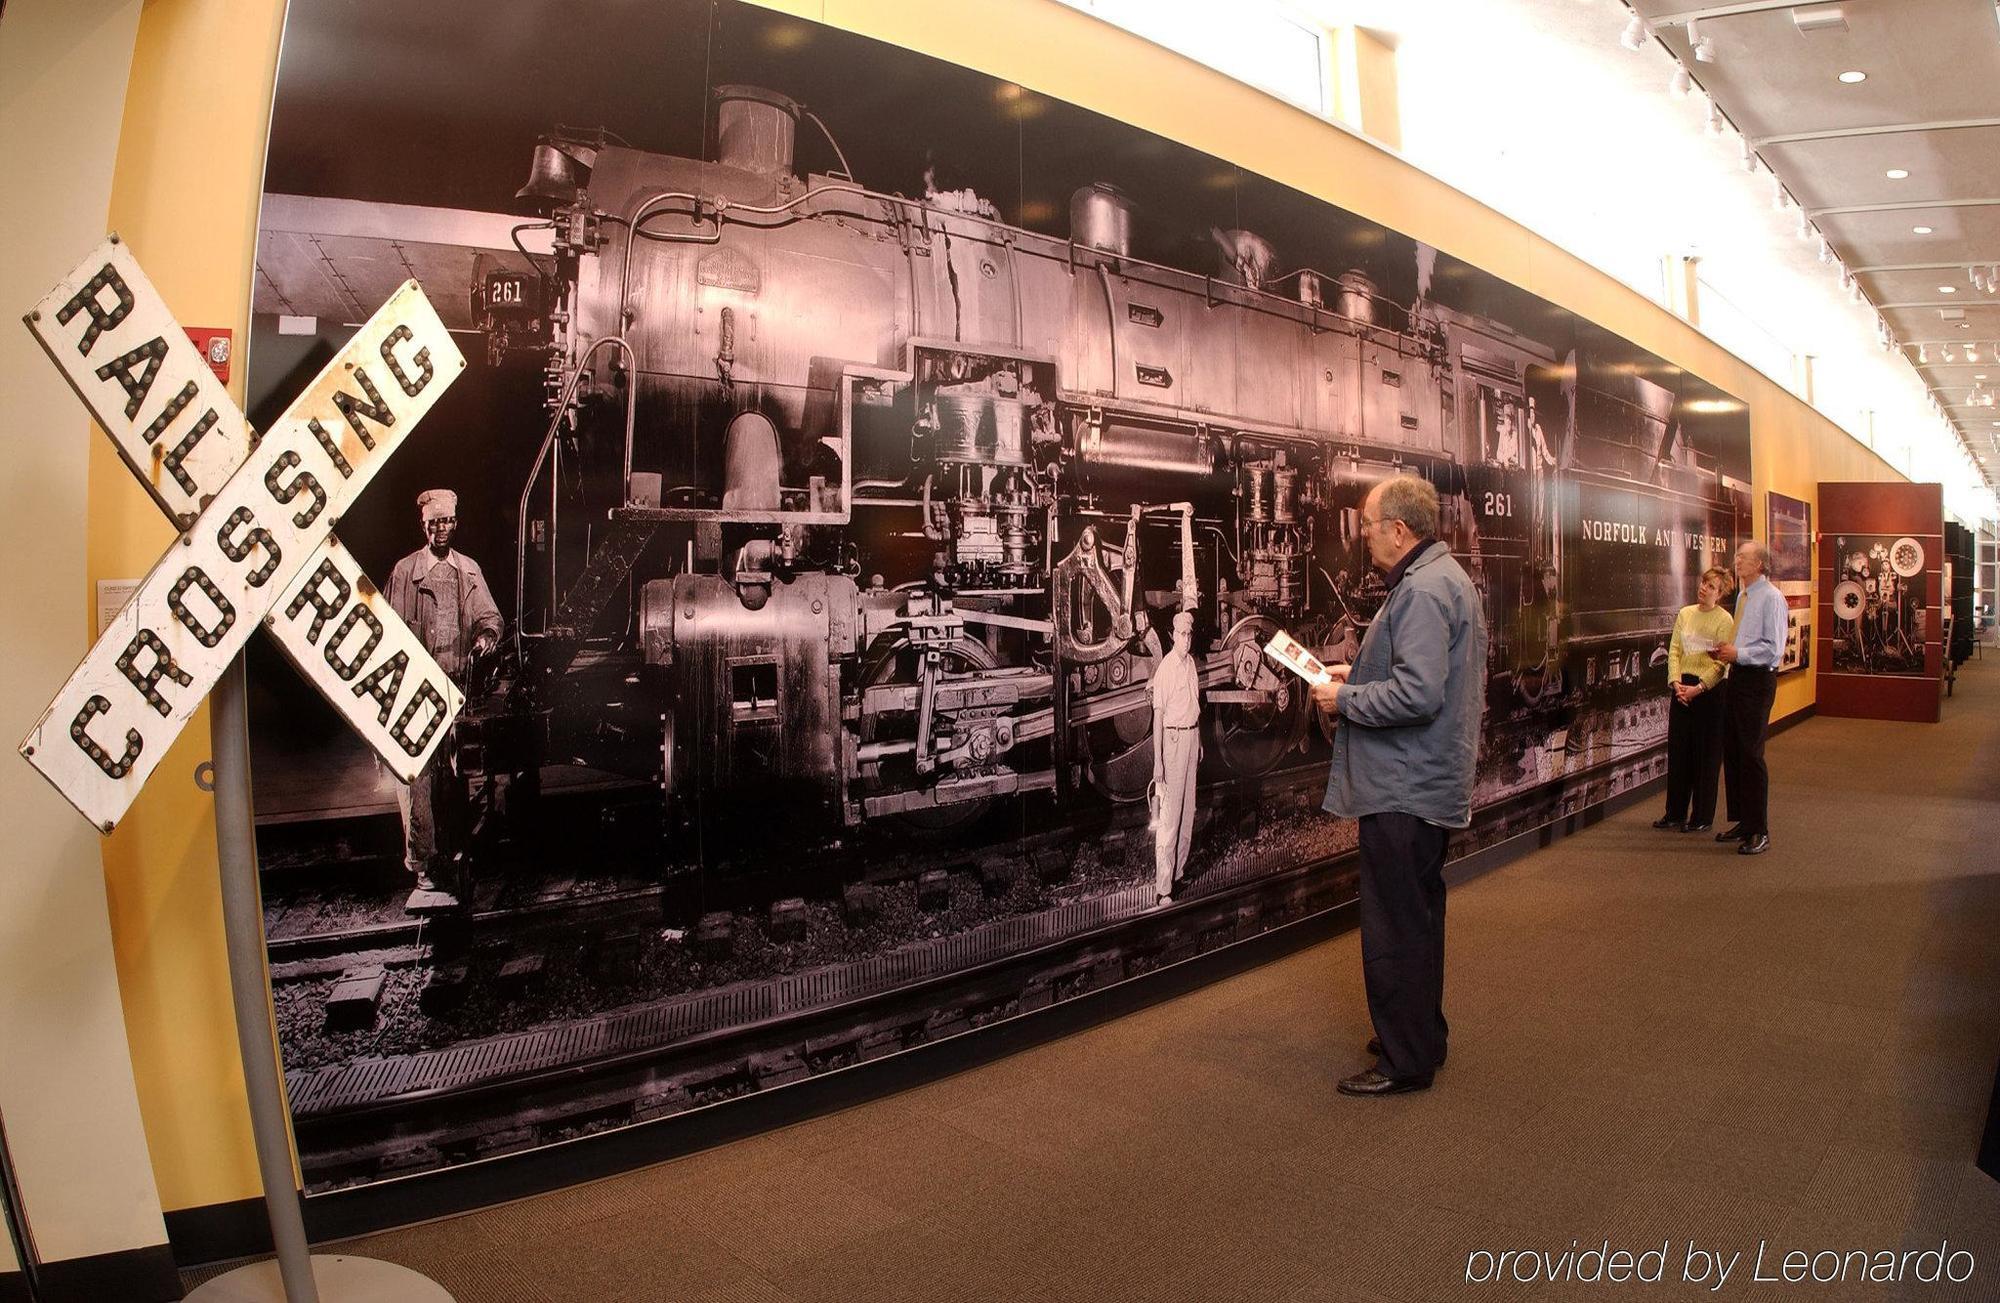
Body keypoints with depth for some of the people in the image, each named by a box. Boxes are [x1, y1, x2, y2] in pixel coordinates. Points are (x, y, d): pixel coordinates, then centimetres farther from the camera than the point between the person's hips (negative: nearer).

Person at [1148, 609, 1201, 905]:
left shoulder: (1191, 662, 9)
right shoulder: (1165, 668, -15)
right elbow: (1158, 716, -17)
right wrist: (1157, 762, -20)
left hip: (1192, 736, 8)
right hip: (1173, 738, -8)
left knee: (1188, 809, 13)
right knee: (1169, 815, -8)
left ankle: (1178, 870, 25)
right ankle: (1163, 887, -5)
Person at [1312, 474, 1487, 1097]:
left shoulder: (1422, 590, -21)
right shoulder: (1441, 577, 14)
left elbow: (1417, 693, -29)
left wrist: (1344, 700, -16)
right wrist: (1358, 673, 13)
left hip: (1402, 789, -11)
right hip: (1425, 783, 11)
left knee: (1395, 929, -1)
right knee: (1416, 919, 21)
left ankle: (1405, 1061, 10)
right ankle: (1420, 1034, 35)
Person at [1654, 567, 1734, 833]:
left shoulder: (1725, 620, -6)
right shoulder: (1685, 614, 9)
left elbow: (1721, 663, -12)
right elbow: (1674, 651, 6)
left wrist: (1698, 688, -19)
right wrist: (1676, 682, -7)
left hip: (1709, 690, -5)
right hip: (1682, 688, 5)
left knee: (1706, 755, 3)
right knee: (1677, 750, 9)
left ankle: (1703, 818, 13)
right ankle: (1675, 813, 19)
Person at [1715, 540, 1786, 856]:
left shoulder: (1771, 597, -12)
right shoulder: (1742, 596, 14)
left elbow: (1773, 648, -17)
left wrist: (1738, 653, -16)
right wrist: (1726, 651, 5)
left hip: (1758, 679, -9)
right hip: (1737, 676, 9)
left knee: (1751, 754, -6)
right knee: (1731, 751, 12)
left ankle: (1759, 832, 2)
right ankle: (1743, 821, 24)